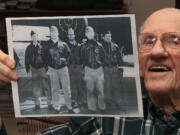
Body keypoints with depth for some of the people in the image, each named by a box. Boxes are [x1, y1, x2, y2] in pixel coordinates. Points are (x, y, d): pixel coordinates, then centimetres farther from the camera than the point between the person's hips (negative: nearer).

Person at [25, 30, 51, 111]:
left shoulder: (42, 46, -1)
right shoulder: (29, 48, 6)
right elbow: (27, 59, 10)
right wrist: (27, 70, 5)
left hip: (43, 68, -2)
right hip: (34, 69, 2)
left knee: (47, 86, -3)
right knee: (36, 87, 5)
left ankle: (50, 103, 4)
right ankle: (37, 104, 12)